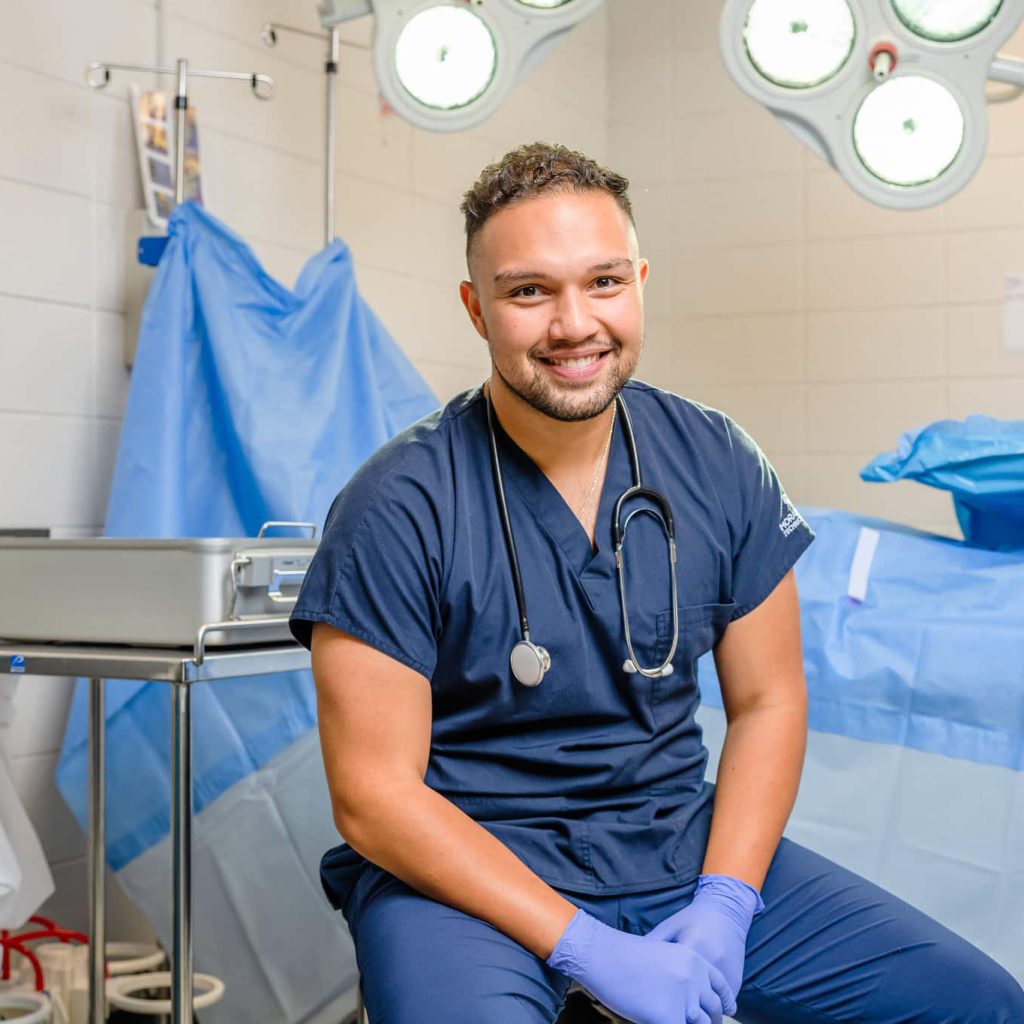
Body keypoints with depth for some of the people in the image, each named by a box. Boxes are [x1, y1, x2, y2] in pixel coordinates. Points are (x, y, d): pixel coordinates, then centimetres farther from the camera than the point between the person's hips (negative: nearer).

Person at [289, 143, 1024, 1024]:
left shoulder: (720, 469, 0)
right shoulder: (400, 508, -13)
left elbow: (767, 702, 6)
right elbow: (375, 795, -14)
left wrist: (722, 909, -8)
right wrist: (592, 951, -19)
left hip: (685, 848, 4)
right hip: (468, 872, -4)